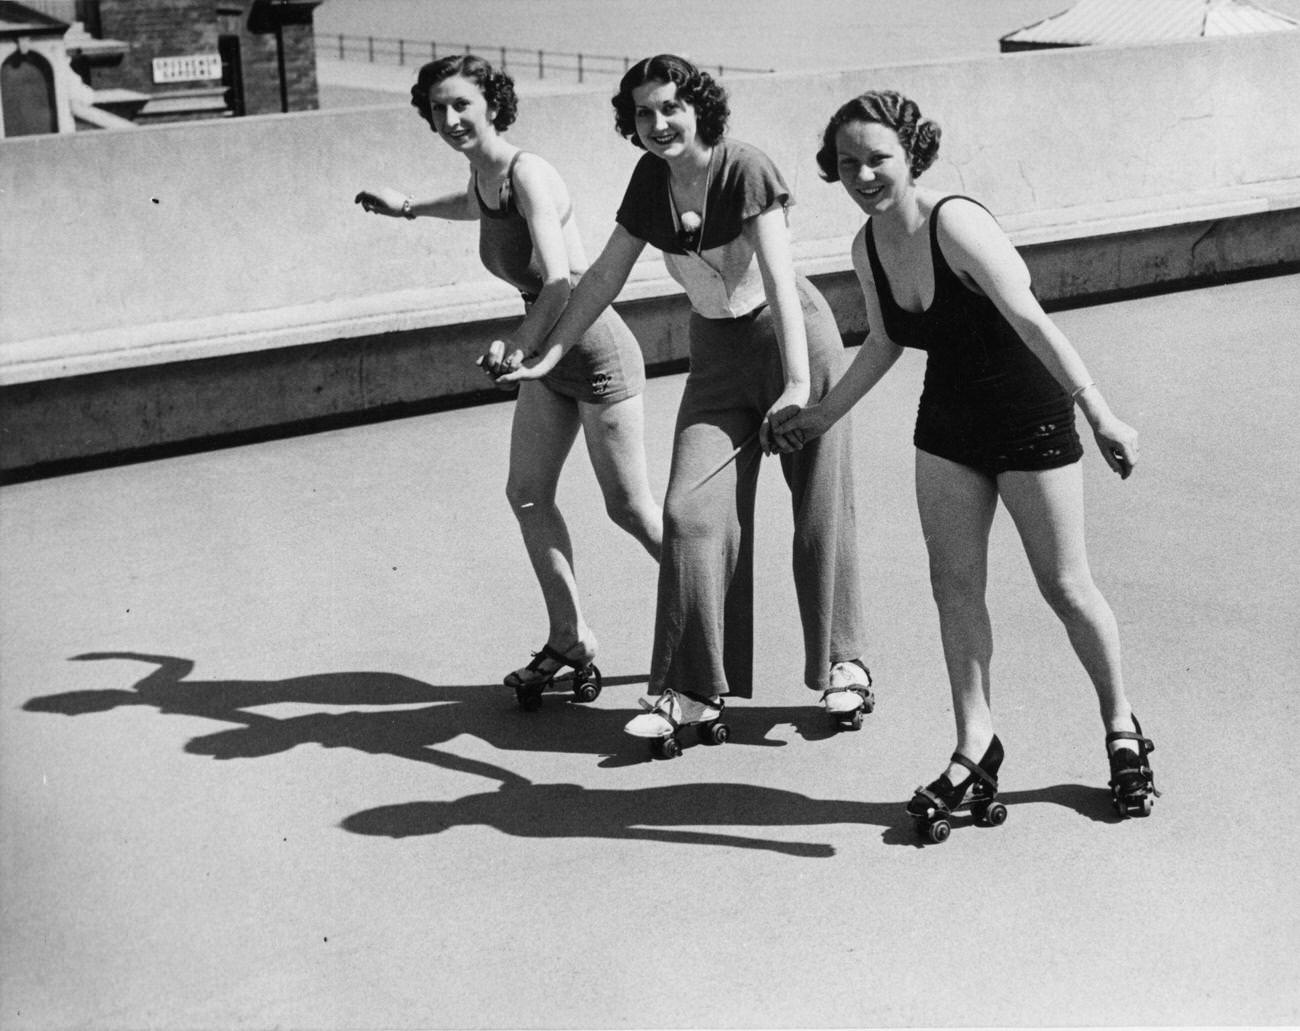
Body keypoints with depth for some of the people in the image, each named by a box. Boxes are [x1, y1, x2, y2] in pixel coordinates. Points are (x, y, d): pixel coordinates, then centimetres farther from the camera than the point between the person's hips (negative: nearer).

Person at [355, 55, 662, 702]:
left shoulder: (528, 175, -21)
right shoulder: (483, 175, 5)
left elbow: (559, 282, -32)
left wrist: (518, 348, -30)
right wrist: (408, 207, 39)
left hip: (596, 352, -9)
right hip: (548, 358, 9)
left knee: (630, 509, -1)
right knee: (526, 494, 3)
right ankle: (570, 642, 12)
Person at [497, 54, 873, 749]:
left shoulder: (745, 170, -19)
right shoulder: (652, 179, -1)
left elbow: (778, 276, -27)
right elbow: (606, 275, 6)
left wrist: (799, 384, -36)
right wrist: (548, 357, 3)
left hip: (794, 338, -5)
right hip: (717, 355, 5)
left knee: (821, 510, 2)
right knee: (692, 510, -7)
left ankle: (842, 665, 22)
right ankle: (693, 690, 1)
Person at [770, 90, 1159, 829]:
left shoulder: (955, 224, -24)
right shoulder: (868, 248, -2)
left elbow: (1031, 321, -31)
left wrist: (1099, 413, -37)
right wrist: (823, 416, 19)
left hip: (1031, 416, -6)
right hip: (948, 422, 6)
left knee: (1065, 586, 2)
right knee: (954, 582, -1)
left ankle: (1122, 729, 23)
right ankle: (976, 750, 6)